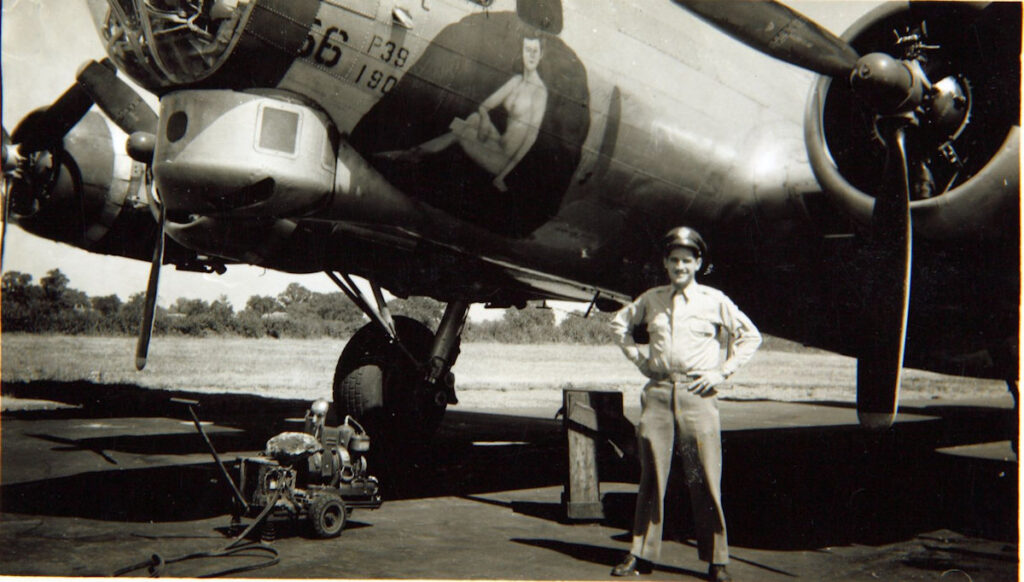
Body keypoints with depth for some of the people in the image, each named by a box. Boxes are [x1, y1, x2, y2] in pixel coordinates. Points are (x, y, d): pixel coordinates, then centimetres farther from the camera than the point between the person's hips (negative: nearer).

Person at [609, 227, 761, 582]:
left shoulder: (714, 301, 5)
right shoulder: (651, 299, 11)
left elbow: (750, 336, 10)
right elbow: (619, 323, 25)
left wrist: (723, 371, 2)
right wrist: (637, 358, 13)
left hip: (697, 394, -2)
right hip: (658, 392, 2)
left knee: (705, 479, -2)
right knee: (651, 476, 4)